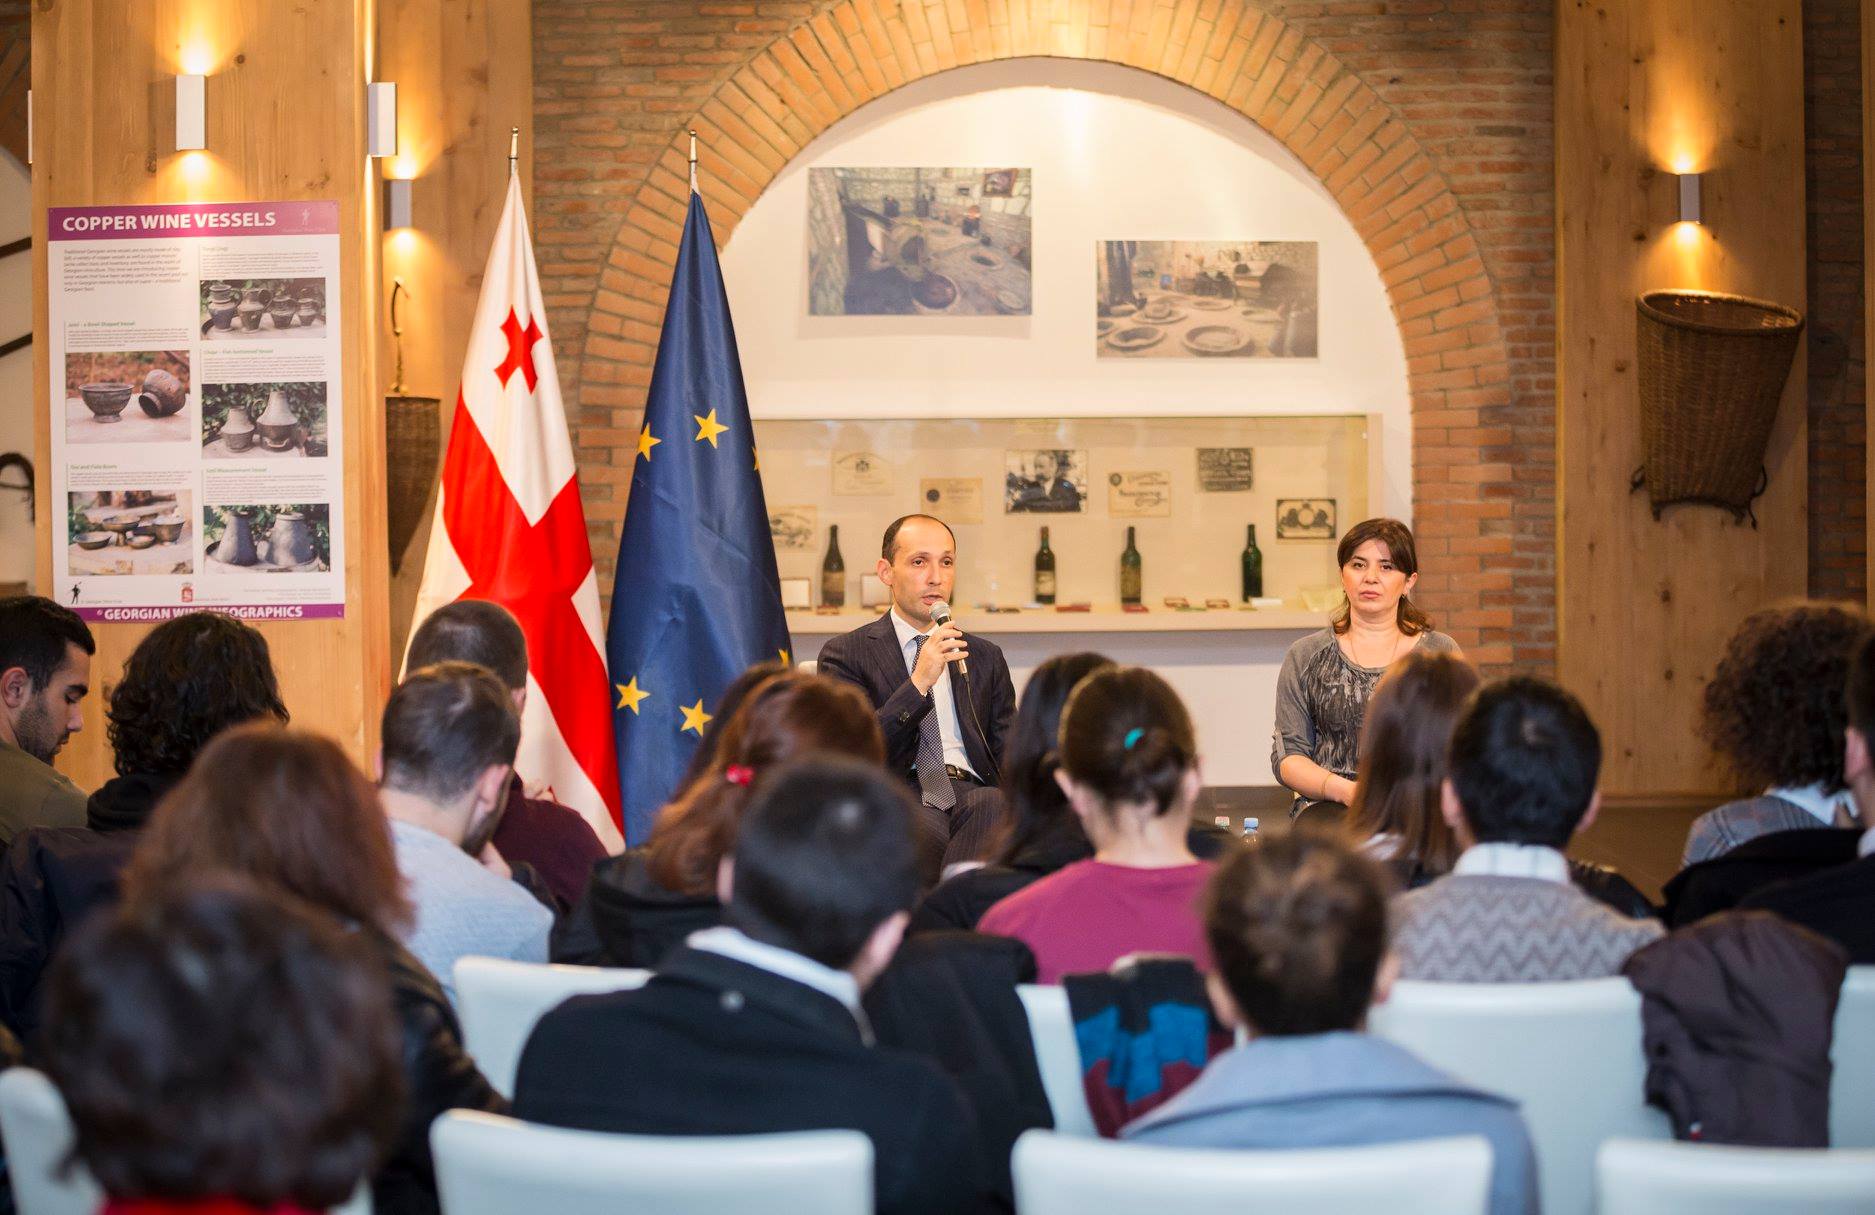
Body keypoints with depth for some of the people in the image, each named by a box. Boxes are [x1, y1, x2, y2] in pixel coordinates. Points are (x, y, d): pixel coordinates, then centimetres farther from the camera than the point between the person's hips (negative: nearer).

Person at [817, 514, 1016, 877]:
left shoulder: (986, 657, 24)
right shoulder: (846, 654, 10)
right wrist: (919, 683, -13)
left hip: (972, 794, 4)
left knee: (994, 804, -35)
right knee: (926, 828, -41)